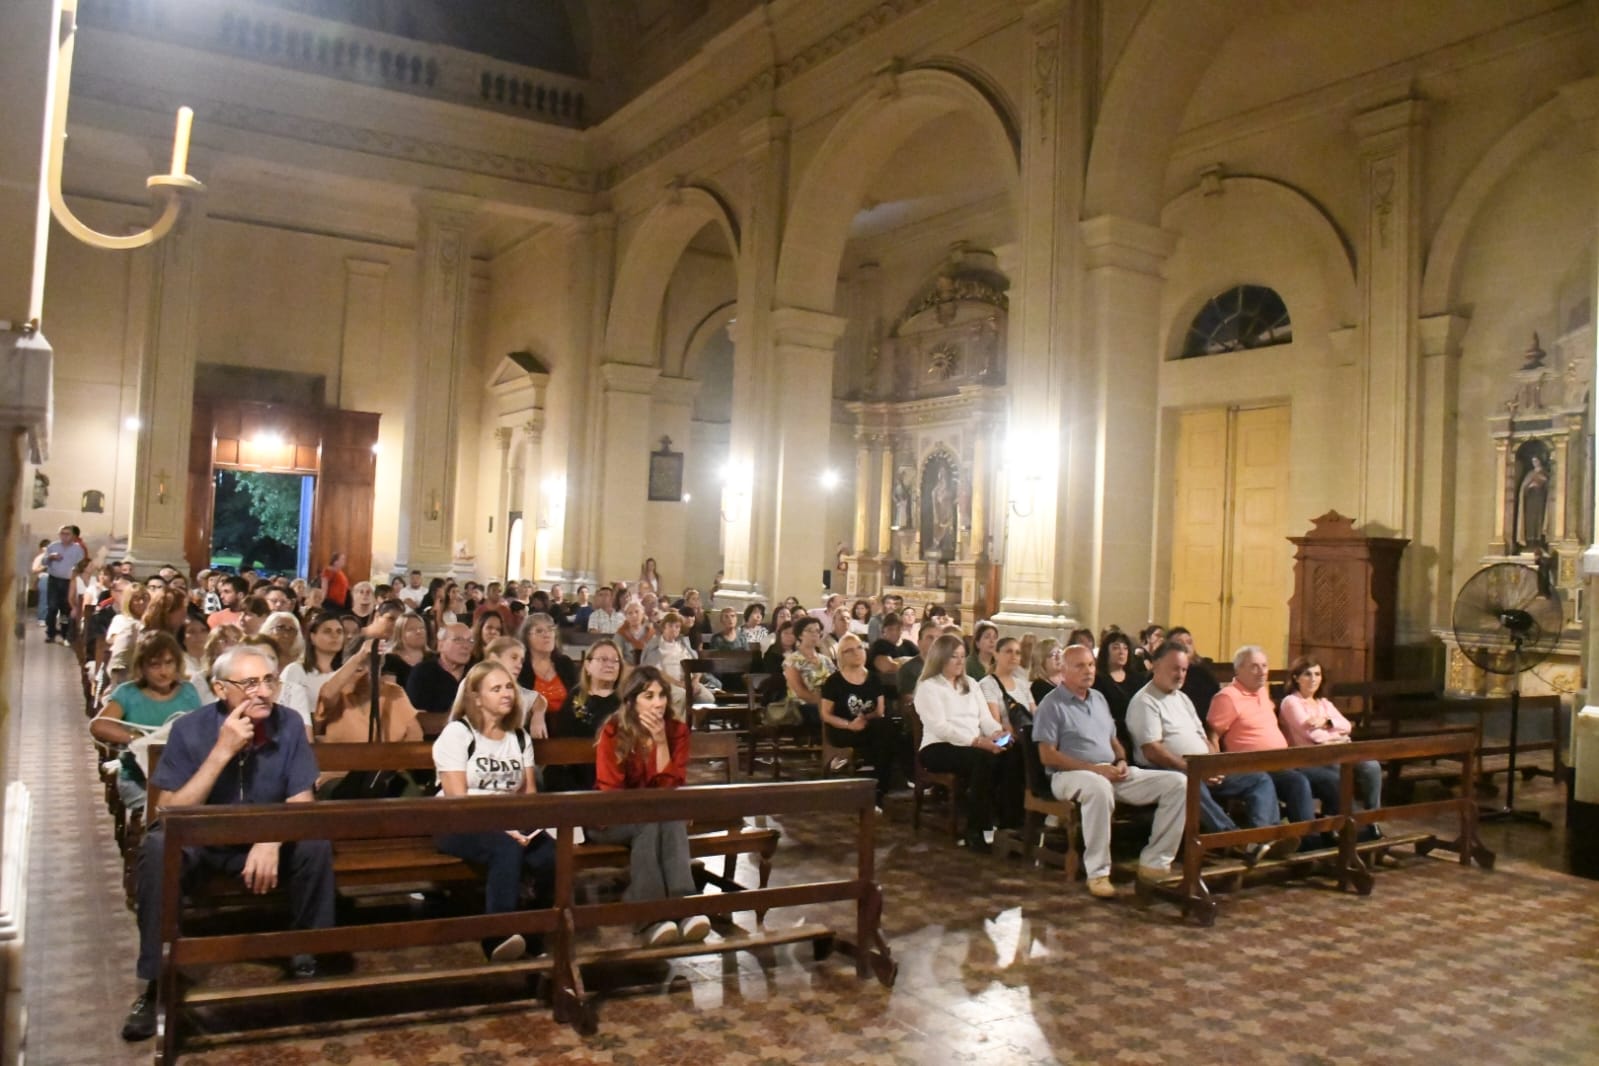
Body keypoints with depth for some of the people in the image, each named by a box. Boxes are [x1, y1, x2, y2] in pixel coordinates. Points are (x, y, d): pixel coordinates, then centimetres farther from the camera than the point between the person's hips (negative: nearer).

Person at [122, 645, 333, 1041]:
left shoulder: (289, 724, -13)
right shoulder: (190, 728, -18)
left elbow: (301, 802, -12)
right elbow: (172, 813, -22)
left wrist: (271, 840, -33)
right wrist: (222, 753, -32)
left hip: (265, 838, 1)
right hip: (199, 840, -1)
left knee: (315, 844, -27)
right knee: (157, 848, -33)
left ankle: (307, 960, -10)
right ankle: (156, 981, -22)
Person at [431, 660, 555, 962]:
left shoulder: (520, 737, 14)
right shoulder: (457, 734, -5)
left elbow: (529, 792, 12)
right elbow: (457, 799, -13)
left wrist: (526, 823, -12)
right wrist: (500, 825, -25)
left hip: (509, 823, 5)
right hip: (459, 824, -5)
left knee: (551, 857, -27)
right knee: (507, 849, -38)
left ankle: (539, 937, -10)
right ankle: (499, 937, -34)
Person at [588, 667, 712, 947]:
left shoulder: (677, 729, -4)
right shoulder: (613, 731, -13)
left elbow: (671, 786, -11)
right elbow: (610, 792, -13)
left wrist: (661, 740, -22)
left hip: (659, 817, 3)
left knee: (674, 820, -34)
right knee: (649, 824, -36)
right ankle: (651, 916, -46)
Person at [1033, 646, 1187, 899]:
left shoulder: (1098, 698, 19)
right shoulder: (1052, 705, -4)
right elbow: (1047, 756, -11)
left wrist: (1121, 760, 1)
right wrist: (1095, 768, -17)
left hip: (1112, 773, 7)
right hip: (1072, 775, -7)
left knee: (1178, 783, -9)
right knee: (1099, 787, -44)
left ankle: (1154, 862, -7)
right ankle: (1097, 873, -31)